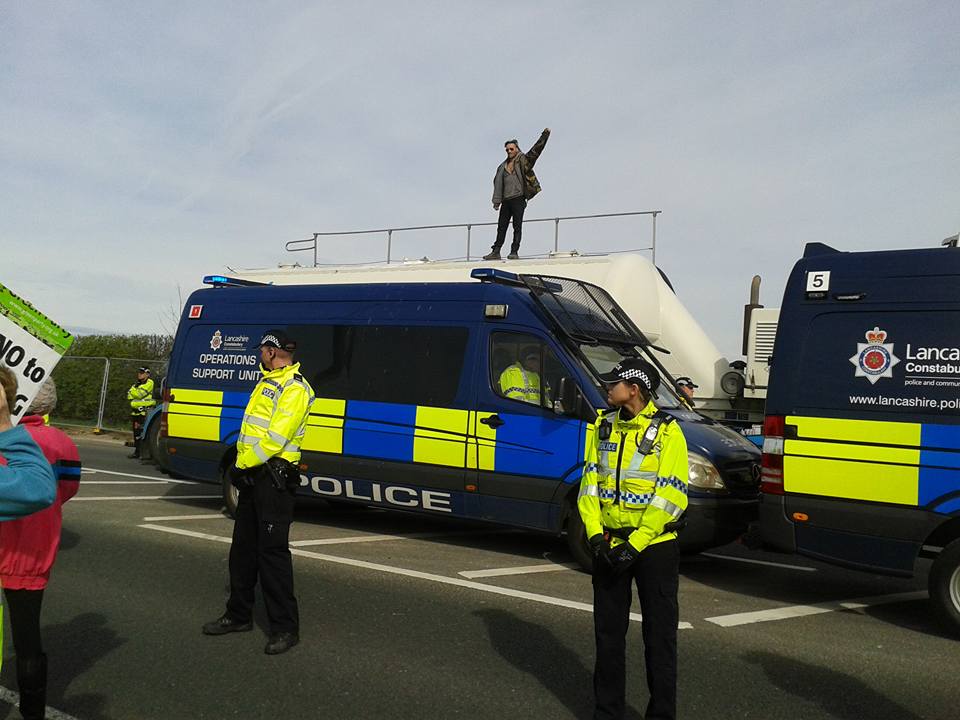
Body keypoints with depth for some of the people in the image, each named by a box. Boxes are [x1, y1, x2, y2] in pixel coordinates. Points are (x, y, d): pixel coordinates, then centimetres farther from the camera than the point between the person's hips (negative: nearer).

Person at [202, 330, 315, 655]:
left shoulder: (294, 388, -13)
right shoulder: (267, 383, 19)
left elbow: (277, 436, -22)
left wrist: (244, 463, -16)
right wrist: (241, 464, 9)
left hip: (273, 477, -10)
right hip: (253, 476, 10)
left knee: (272, 550, -9)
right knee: (243, 547, 16)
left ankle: (285, 626, -1)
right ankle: (239, 615, 29)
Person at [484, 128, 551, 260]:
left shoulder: (523, 160, 7)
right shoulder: (503, 166, 19)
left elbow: (536, 149, -1)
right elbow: (497, 183, 16)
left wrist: (545, 135, -9)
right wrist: (497, 201, 8)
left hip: (518, 199, -5)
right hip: (506, 200, 5)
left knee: (517, 226, -5)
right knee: (501, 227, 5)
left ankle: (514, 252, -6)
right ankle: (496, 252, 6)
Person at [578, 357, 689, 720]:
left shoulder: (667, 432, -11)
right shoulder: (603, 427, 5)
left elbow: (670, 497, -14)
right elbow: (589, 483, 5)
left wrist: (636, 545, -18)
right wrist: (596, 536, -6)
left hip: (655, 547, -4)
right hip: (608, 546, 5)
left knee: (659, 634, 6)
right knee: (608, 631, 13)